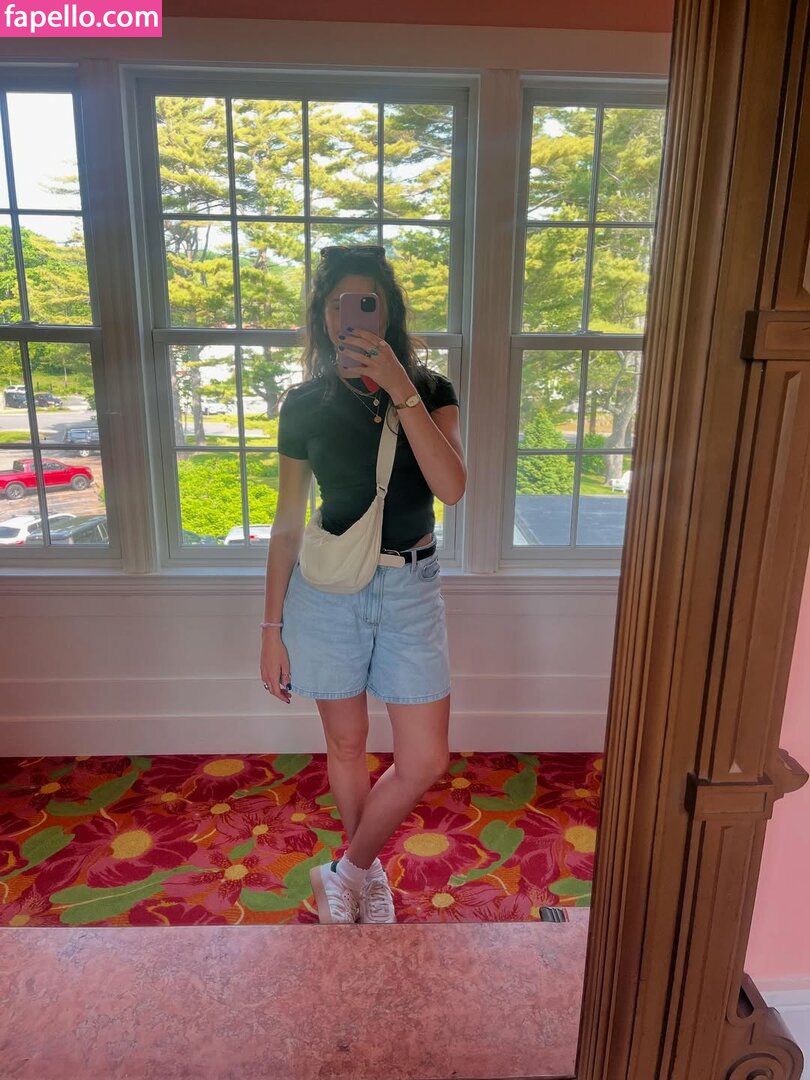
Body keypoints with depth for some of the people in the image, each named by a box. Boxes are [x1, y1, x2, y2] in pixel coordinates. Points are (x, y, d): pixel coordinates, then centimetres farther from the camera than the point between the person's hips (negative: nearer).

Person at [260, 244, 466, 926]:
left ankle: (344, 873, 27)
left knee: (425, 760, 2)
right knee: (347, 744, 14)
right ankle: (366, 871, 41)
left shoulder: (431, 391, -1)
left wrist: (399, 388, -25)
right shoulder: (305, 405, -2)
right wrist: (272, 628, 2)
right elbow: (288, 524, 1)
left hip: (410, 588, 1)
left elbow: (451, 487, -19)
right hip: (327, 588, 0)